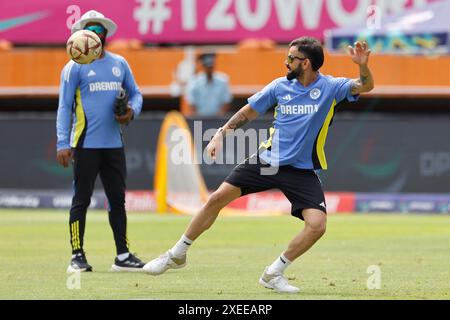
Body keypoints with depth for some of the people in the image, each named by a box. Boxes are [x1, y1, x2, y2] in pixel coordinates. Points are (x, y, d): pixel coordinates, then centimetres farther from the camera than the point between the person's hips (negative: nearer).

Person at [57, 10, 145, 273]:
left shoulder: (120, 64, 13)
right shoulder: (75, 67, -1)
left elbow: (135, 93, 20)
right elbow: (65, 107, -4)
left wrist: (132, 111, -4)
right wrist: (63, 144, -12)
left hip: (114, 144, 5)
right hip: (86, 145, -5)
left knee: (118, 199, 8)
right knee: (81, 200, -3)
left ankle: (123, 256, 14)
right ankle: (77, 256, 1)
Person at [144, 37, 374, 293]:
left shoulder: (330, 87, -8)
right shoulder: (280, 86, 1)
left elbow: (365, 86, -22)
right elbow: (248, 113, 12)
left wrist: (363, 66, -43)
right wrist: (221, 134, 3)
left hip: (303, 171, -2)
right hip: (268, 161, 2)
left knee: (317, 224, -22)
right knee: (217, 199, -4)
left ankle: (273, 274, -3)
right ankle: (177, 255, 14)